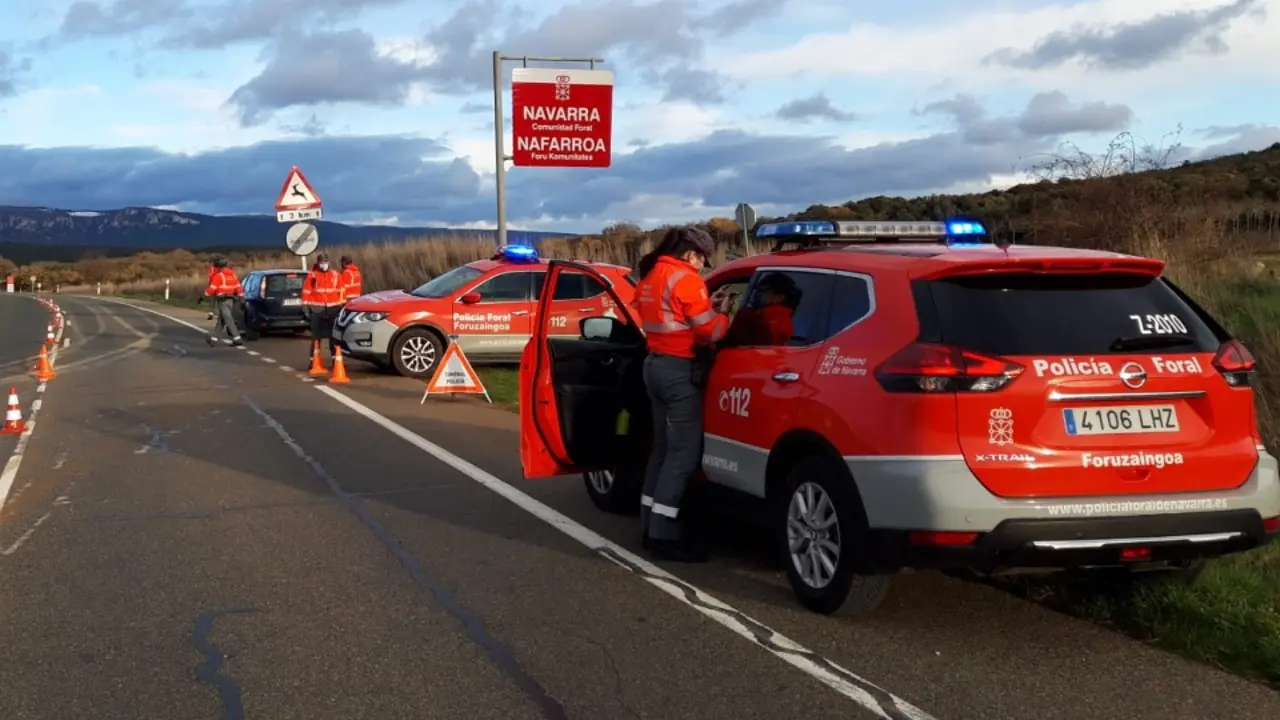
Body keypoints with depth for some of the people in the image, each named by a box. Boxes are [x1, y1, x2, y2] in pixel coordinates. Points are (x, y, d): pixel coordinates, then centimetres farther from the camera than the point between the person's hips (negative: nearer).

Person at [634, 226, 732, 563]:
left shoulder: (650, 277, 16)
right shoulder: (685, 279, -13)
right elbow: (709, 332, -12)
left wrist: (705, 306, 13)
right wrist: (721, 313, 7)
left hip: (655, 364, 10)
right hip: (680, 370, -10)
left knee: (663, 447, 15)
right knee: (683, 453, -8)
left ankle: (652, 526, 18)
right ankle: (663, 536, -9)